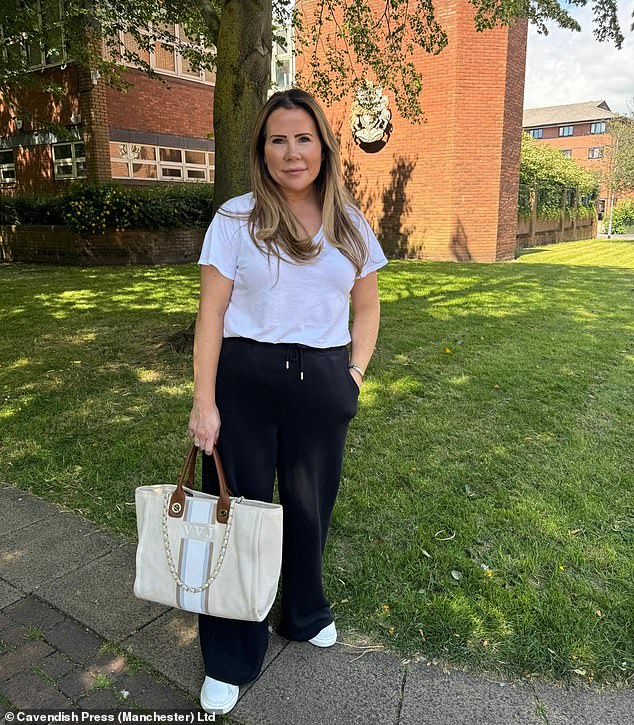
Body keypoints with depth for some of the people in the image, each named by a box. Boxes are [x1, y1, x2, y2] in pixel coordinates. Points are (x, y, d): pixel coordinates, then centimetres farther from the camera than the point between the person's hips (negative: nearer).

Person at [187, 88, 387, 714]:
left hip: (322, 384, 3)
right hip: (245, 379, -2)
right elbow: (211, 313, -6)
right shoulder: (235, 219, -4)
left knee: (309, 506, 16)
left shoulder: (349, 224, 5)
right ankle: (230, 659, 28)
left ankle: (305, 614, 45)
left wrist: (354, 373, 2)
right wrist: (203, 400, -11)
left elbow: (367, 306, 13)